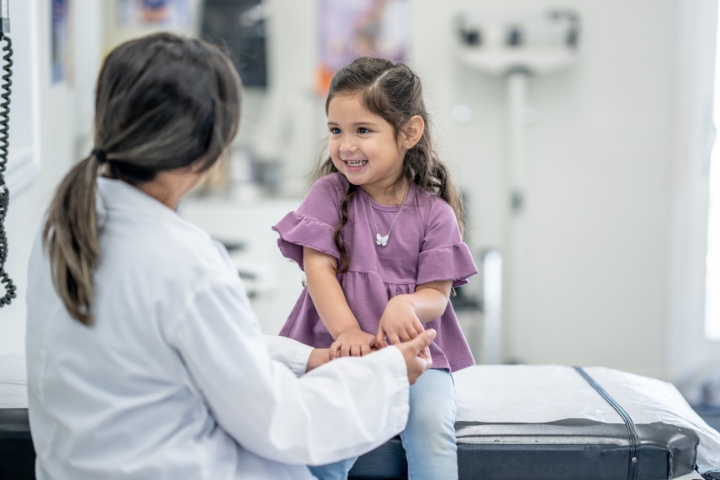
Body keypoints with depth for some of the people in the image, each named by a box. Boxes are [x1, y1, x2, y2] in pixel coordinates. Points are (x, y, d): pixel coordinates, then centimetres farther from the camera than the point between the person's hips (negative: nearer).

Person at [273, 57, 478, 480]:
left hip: (416, 352, 0)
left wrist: (406, 307, -28)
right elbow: (318, 268, -6)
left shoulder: (434, 212, 1)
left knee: (432, 425, -25)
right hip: (340, 348, 0)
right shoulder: (329, 193, 3)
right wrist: (347, 332, -22)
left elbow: (437, 294, -3)